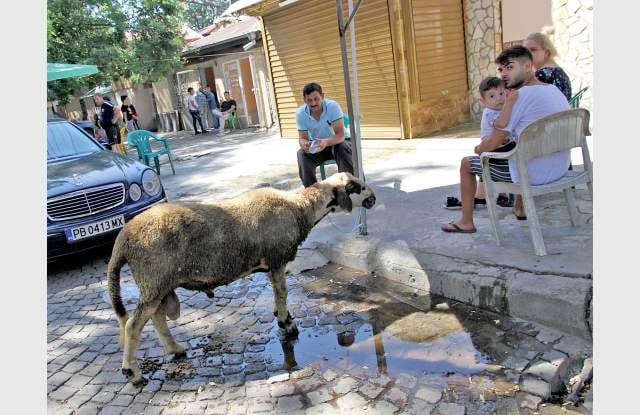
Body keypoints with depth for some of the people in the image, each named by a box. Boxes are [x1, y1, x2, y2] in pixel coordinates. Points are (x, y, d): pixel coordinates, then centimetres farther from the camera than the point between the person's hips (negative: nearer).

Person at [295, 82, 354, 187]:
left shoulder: (333, 106, -23)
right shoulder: (300, 113, -13)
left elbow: (341, 135, -28)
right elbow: (302, 138, -10)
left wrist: (326, 142, -49)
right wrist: (304, 144, -36)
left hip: (336, 143, -2)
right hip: (316, 148, 3)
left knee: (344, 147, -34)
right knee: (302, 154, -24)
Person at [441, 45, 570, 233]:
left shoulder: (521, 95, -18)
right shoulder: (555, 90, 8)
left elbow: (492, 144, -15)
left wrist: (478, 148, 6)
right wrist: (508, 139, 17)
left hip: (533, 175, -8)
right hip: (560, 169, 8)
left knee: (466, 163, 9)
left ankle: (466, 222, 20)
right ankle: (520, 209, 47)